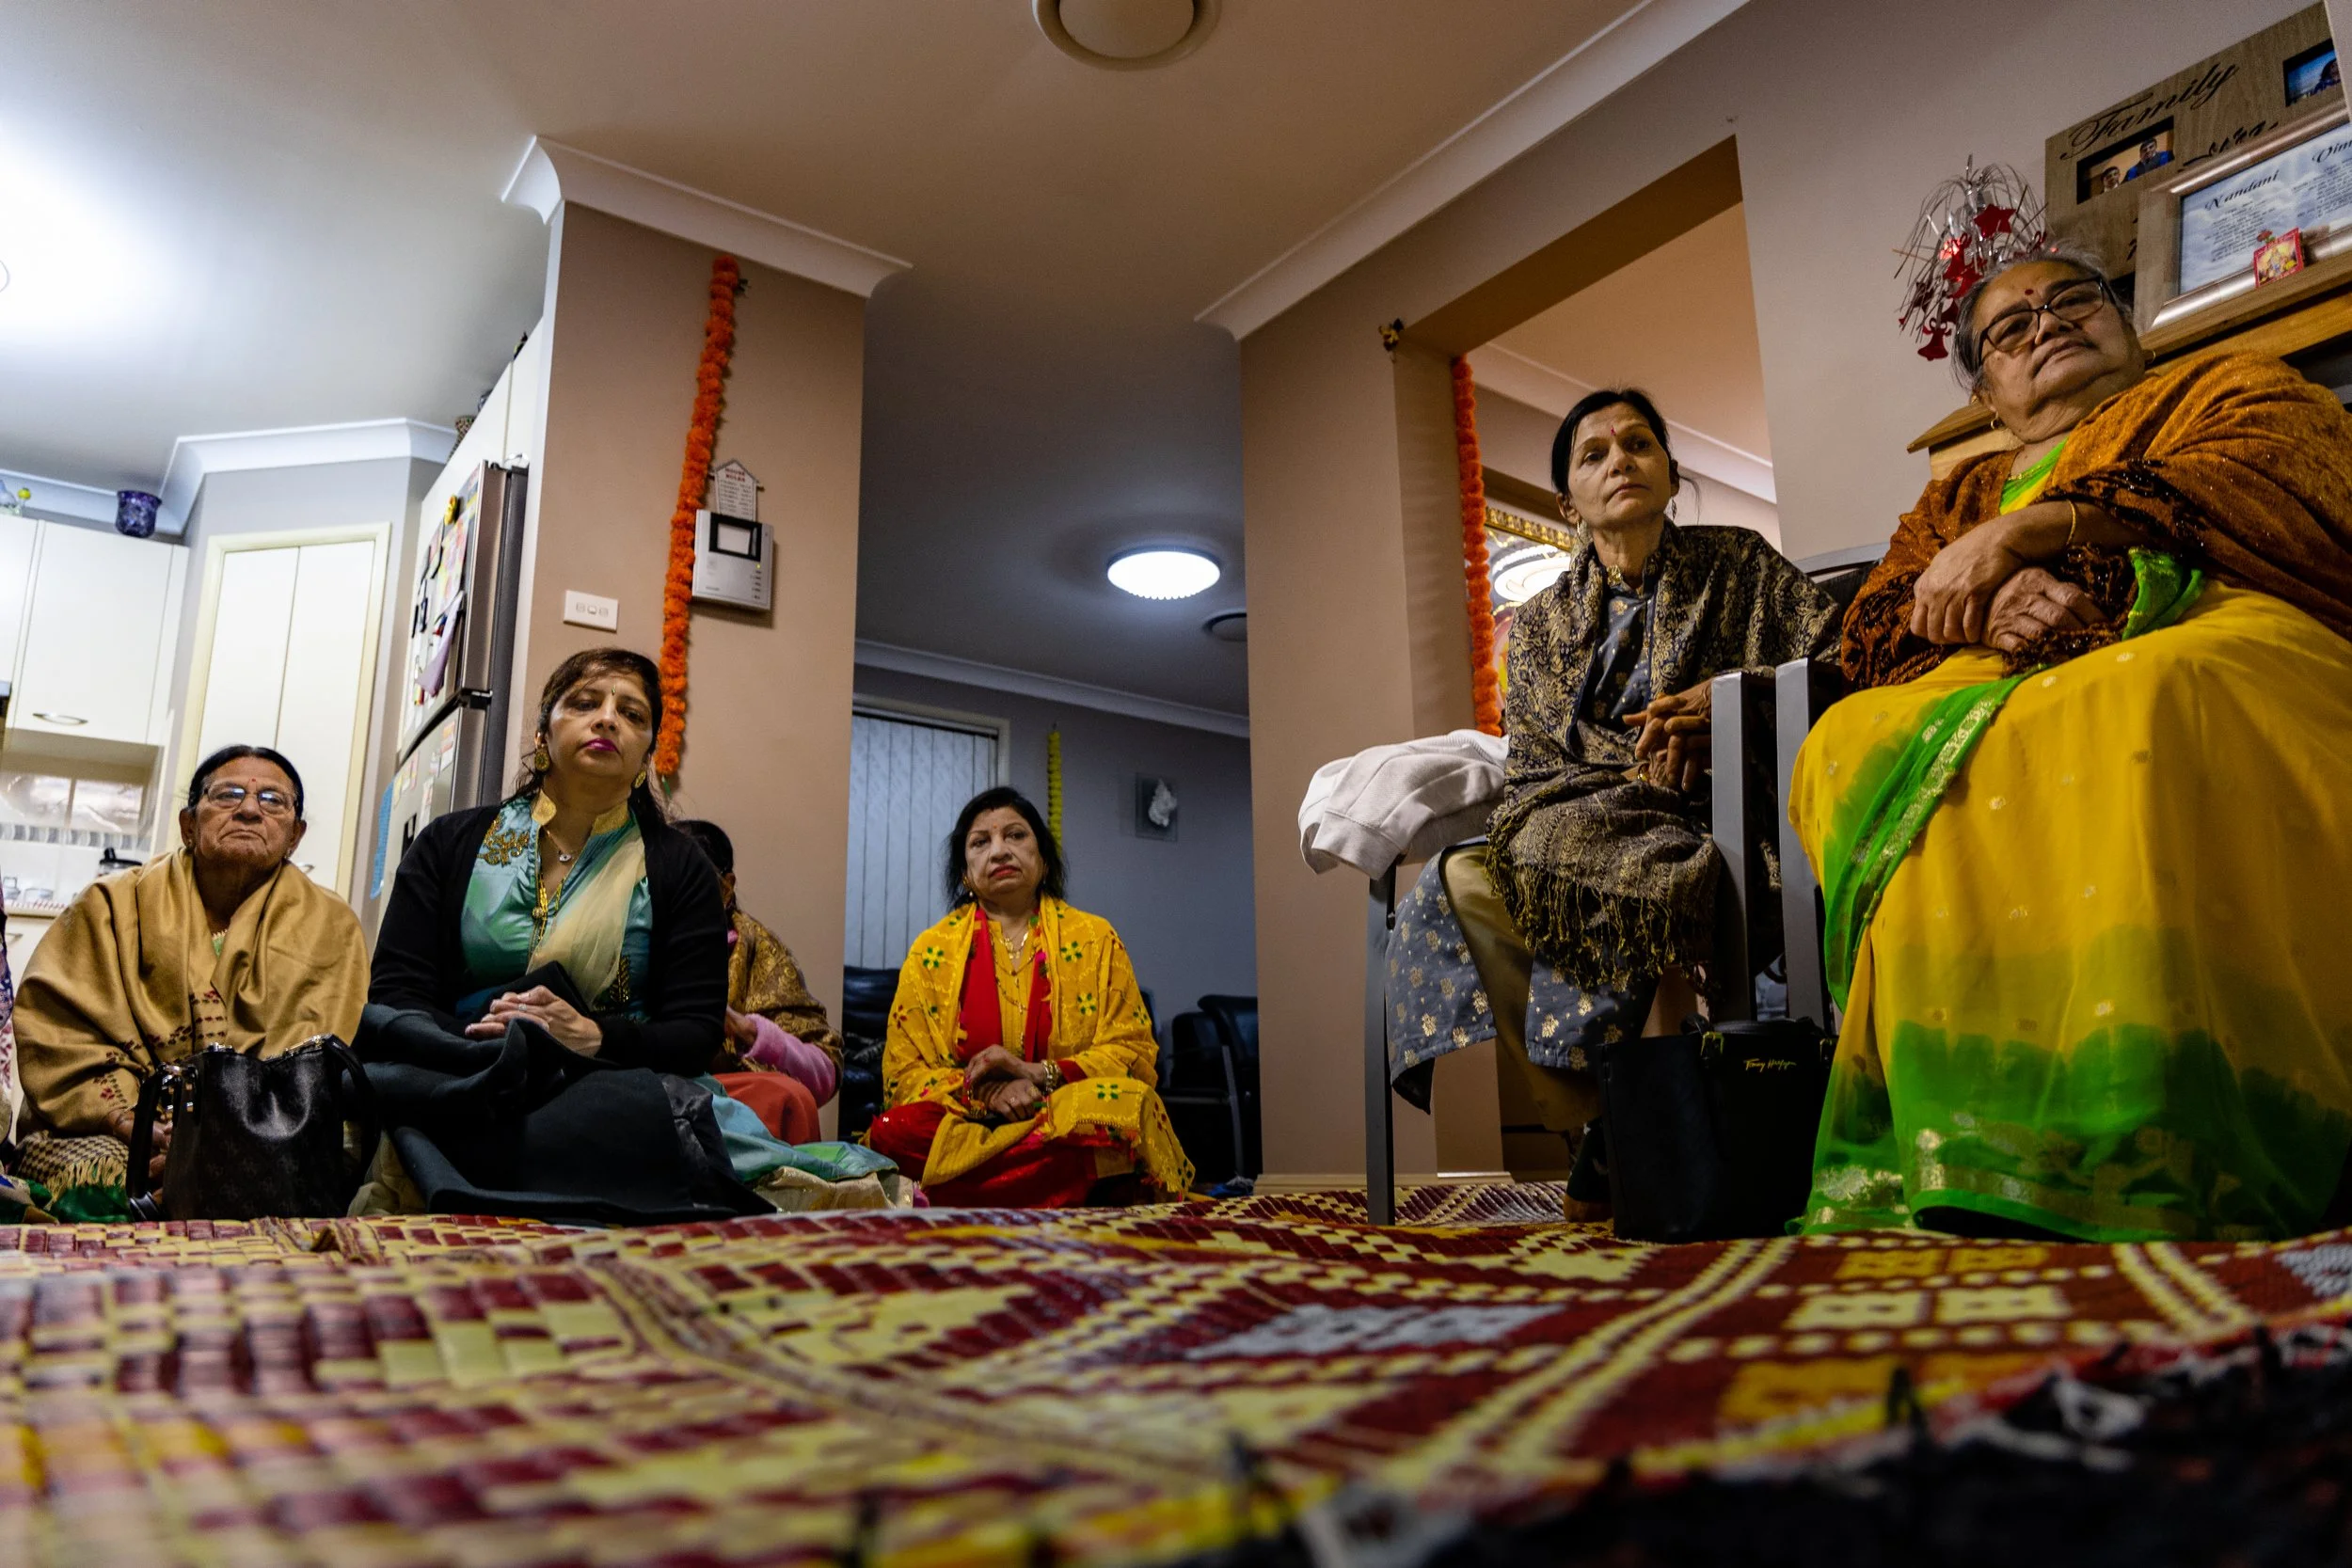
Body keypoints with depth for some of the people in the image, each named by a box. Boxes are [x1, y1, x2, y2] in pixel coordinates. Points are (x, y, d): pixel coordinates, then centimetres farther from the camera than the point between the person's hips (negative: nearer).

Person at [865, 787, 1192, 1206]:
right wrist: (985, 1092, -14)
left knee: (1124, 1106, -34)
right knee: (895, 1131, -31)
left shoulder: (1096, 939, 11)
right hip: (966, 1123, 1)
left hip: (1070, 1123, -1)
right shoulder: (931, 951, 11)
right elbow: (903, 1073, 7)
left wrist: (1040, 1073, -11)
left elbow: (1136, 1052, 6)